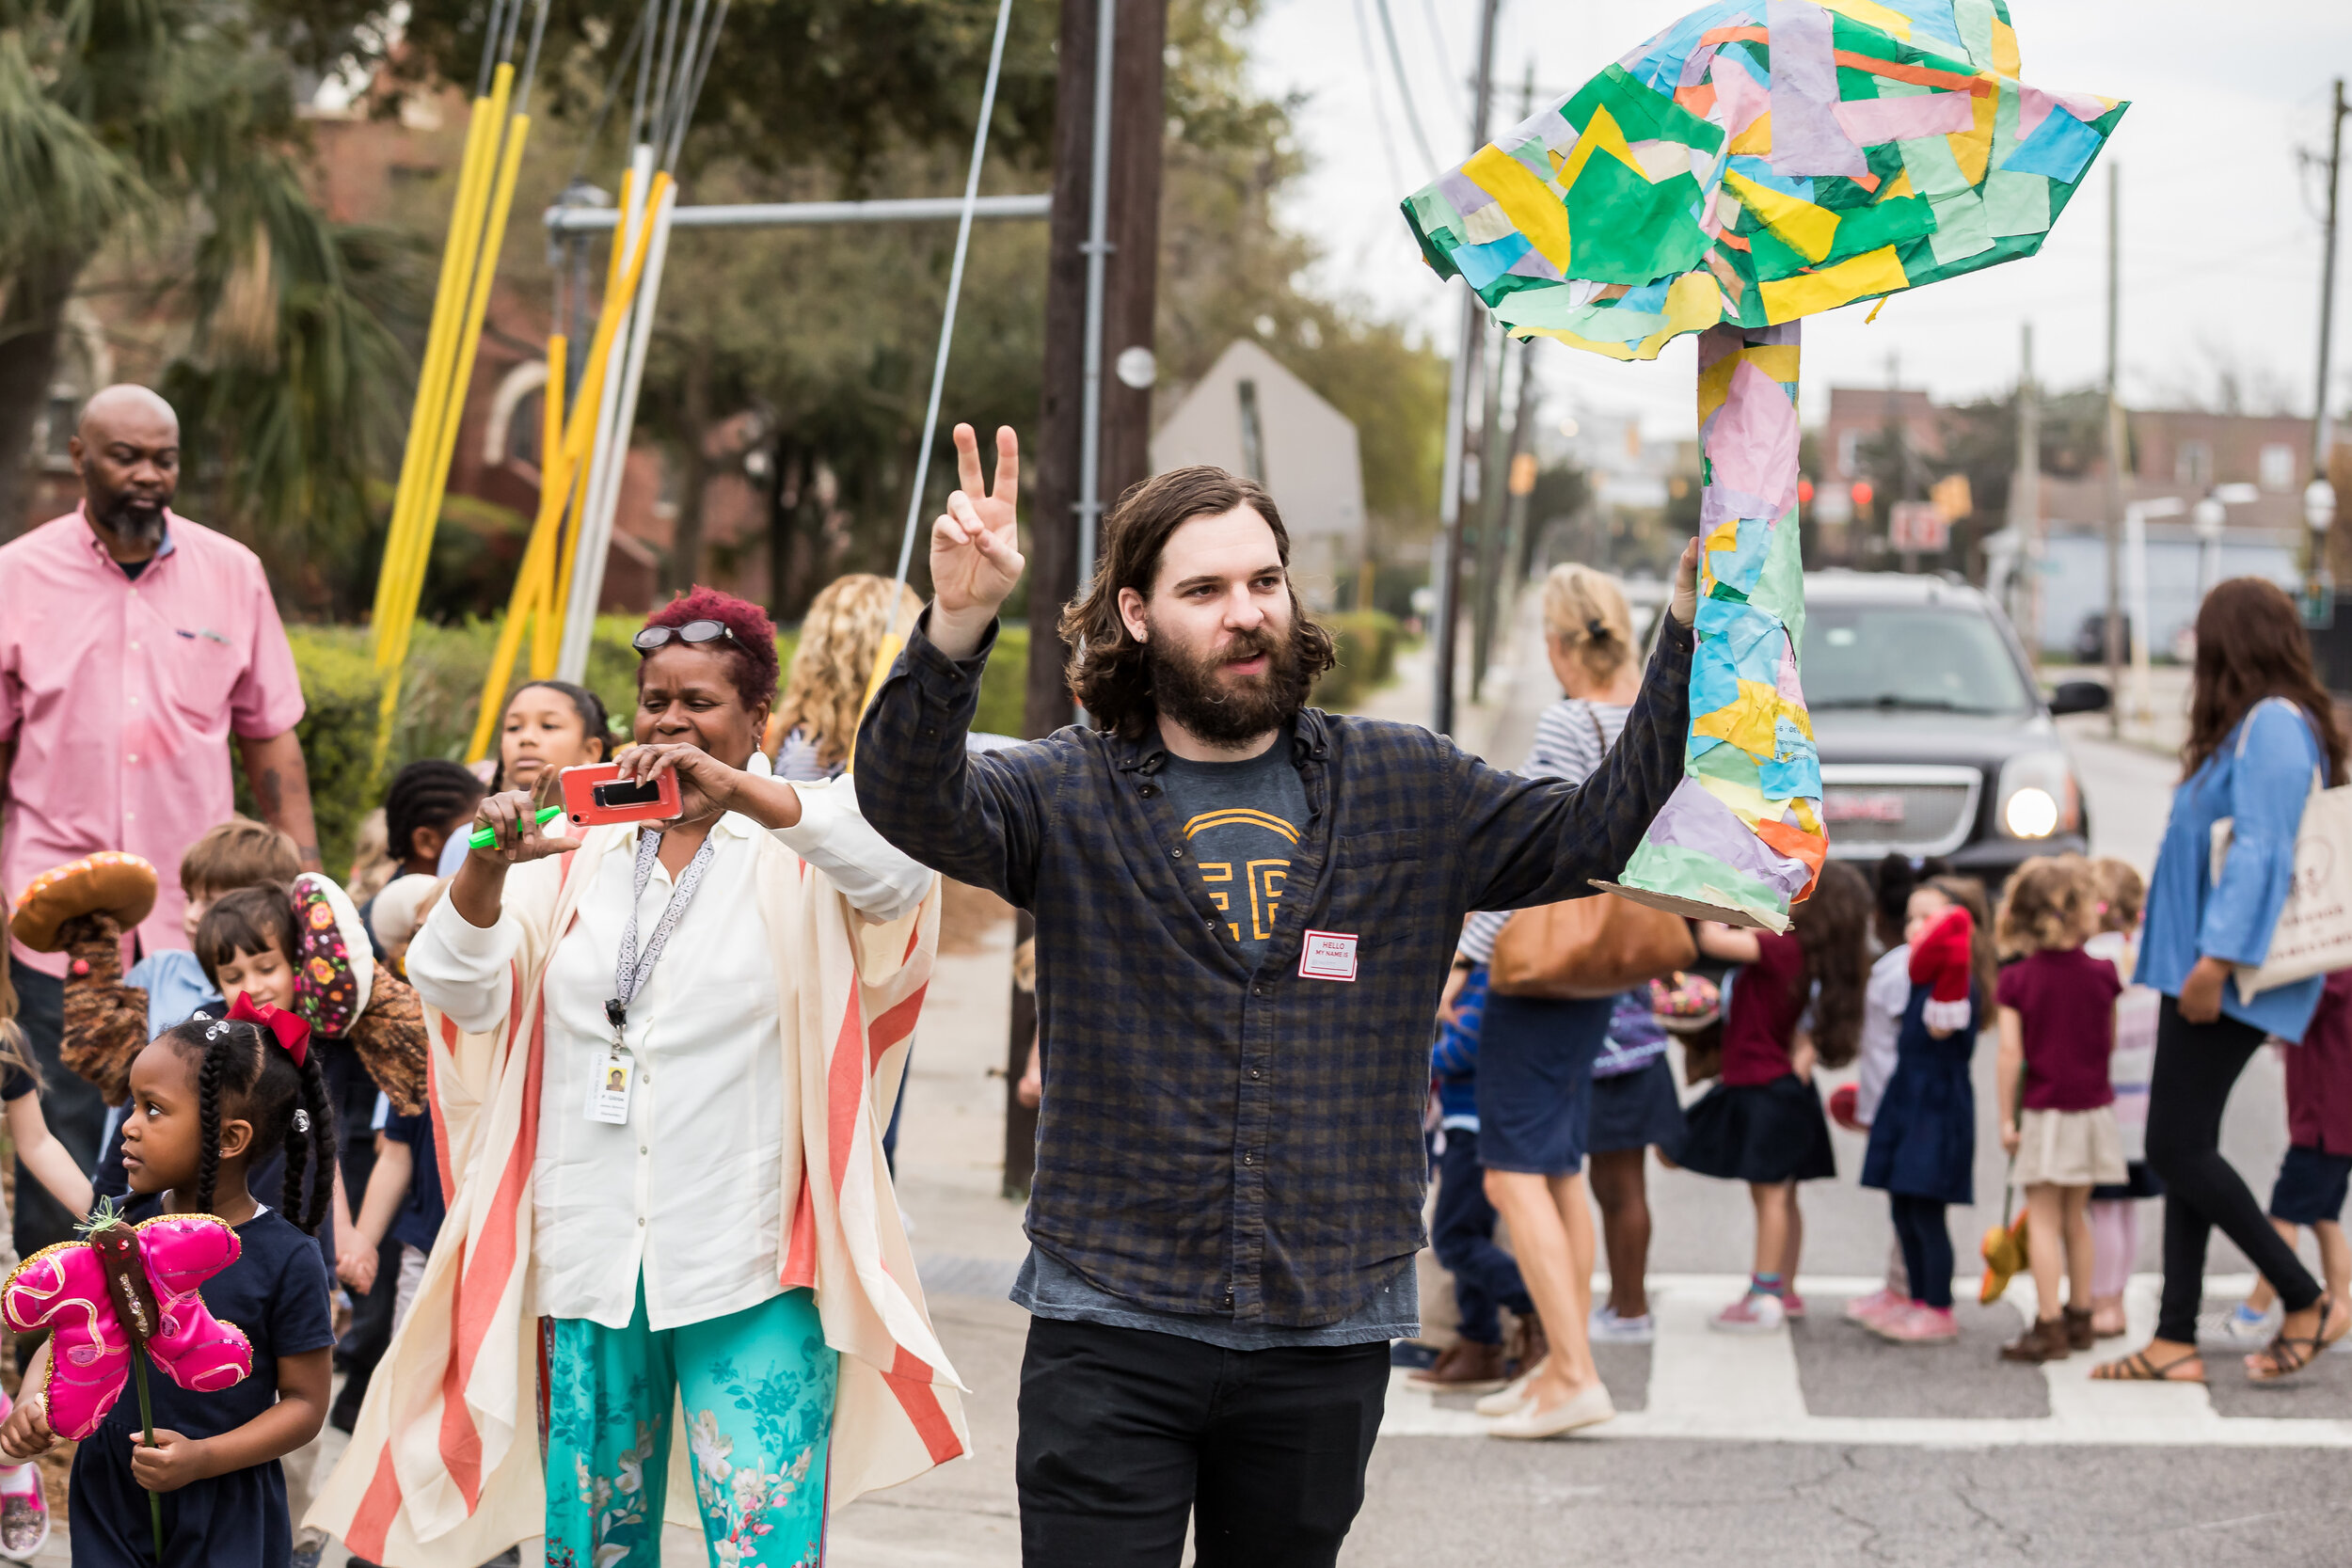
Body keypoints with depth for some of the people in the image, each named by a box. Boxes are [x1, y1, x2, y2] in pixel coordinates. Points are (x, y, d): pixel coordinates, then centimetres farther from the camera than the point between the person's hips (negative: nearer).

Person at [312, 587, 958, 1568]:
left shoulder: (798, 848, 3)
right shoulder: (580, 856, 13)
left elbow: (899, 872, -19)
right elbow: (458, 993, 4)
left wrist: (735, 789, -30)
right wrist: (487, 868, -16)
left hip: (750, 1270, -4)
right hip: (592, 1262, 4)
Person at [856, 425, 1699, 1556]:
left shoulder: (1406, 792, 7)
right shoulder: (1070, 796, -1)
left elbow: (1607, 827, 4)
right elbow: (912, 801, -18)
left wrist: (1690, 629, -9)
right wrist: (956, 626, -37)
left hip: (1326, 1339, 2)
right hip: (1112, 1326, -2)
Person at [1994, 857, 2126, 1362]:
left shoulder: (2017, 981, -10)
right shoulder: (2101, 975, -4)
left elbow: (2010, 1054, -12)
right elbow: (2110, 1042, 7)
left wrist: (2006, 1117, -6)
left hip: (2044, 1112, -3)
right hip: (2093, 1107, 3)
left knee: (2043, 1220, -1)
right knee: (2076, 1216, 16)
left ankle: (2048, 1326, -6)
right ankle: (2079, 1318, 22)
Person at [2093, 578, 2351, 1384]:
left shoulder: (2272, 726, -14)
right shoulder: (2256, 728, 17)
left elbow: (2259, 851, -21)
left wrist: (2216, 956, -25)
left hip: (2228, 976, -10)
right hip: (2205, 974, 10)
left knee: (2178, 1148, -9)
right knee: (2184, 1149, 9)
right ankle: (2175, 1340, 10)